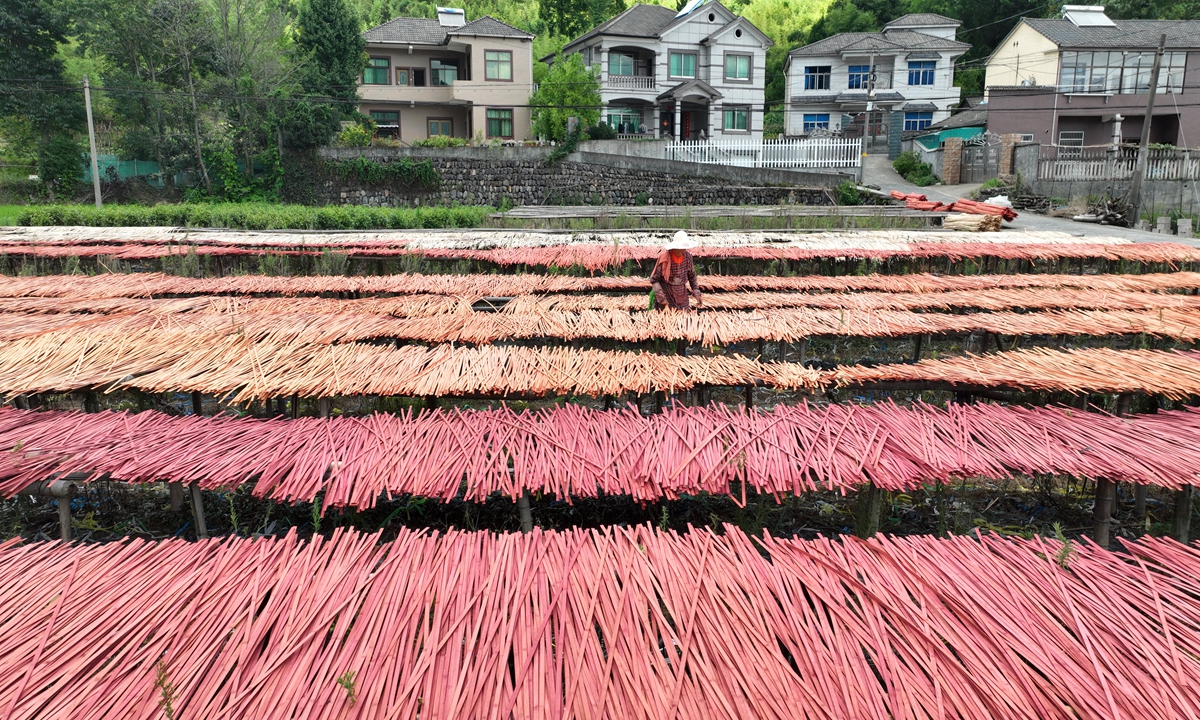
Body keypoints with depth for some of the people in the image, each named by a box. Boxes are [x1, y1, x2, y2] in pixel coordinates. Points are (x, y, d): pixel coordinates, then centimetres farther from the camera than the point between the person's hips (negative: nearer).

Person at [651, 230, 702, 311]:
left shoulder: (687, 256, -3)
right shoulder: (664, 258, -16)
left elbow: (692, 276, 11)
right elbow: (654, 280, -11)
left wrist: (696, 293, 1)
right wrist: (661, 297, -23)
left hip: (682, 295, 4)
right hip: (666, 294, -4)